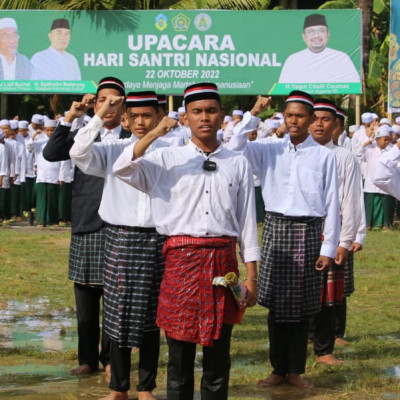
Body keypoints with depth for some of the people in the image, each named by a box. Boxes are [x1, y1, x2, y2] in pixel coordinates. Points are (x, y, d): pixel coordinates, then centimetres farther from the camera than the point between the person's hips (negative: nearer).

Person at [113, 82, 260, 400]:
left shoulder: (238, 164, 8)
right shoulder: (168, 160, 5)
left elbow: (247, 222, 8)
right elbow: (123, 169, -10)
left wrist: (251, 276, 4)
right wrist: (155, 134, -18)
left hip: (223, 261, 1)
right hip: (181, 261, -1)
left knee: (218, 358, 8)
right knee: (180, 356, 5)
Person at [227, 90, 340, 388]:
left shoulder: (324, 156, 0)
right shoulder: (270, 151, 6)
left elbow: (332, 204, 0)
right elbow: (235, 147, -6)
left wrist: (329, 248, -3)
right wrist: (254, 114, -8)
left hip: (307, 232, -1)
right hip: (275, 229, 1)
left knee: (302, 305, 5)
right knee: (277, 303, 5)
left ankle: (296, 369, 16)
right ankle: (279, 368, 16)